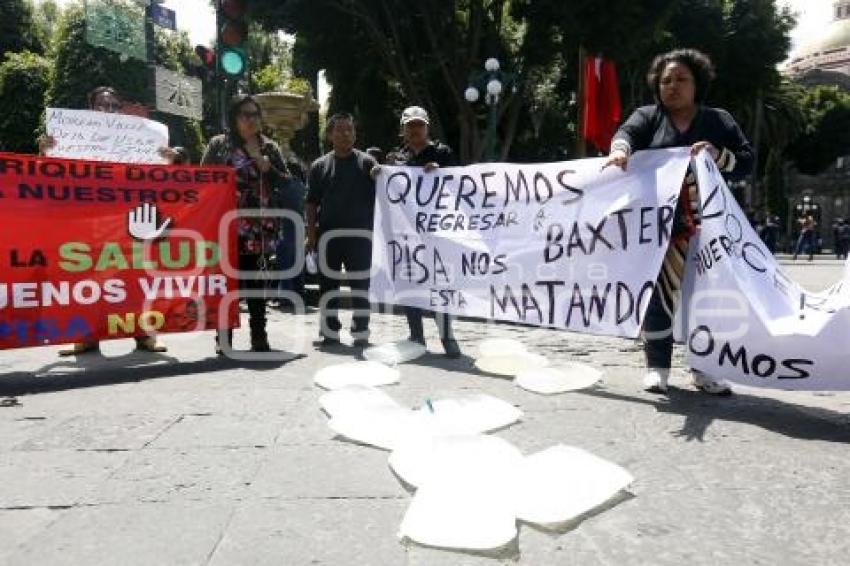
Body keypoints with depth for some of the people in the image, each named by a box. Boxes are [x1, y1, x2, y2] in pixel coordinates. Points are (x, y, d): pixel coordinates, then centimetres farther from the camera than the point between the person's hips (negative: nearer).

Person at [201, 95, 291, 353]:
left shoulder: (269, 147, 13)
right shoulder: (218, 144, 6)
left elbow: (286, 181, 11)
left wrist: (266, 167, -5)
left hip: (260, 227, 2)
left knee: (257, 282, 6)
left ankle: (259, 337, 13)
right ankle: (224, 339, 6)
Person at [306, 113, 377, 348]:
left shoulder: (367, 162, 4)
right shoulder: (320, 165, 8)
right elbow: (311, 203, 7)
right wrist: (311, 233, 1)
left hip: (360, 233, -2)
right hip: (329, 234, 2)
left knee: (361, 285, 3)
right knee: (328, 285, 7)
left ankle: (361, 333, 12)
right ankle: (330, 333, 18)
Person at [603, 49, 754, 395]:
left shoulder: (719, 120, 14)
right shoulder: (647, 116, 11)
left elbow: (747, 161, 9)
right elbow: (626, 132, -12)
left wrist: (717, 154, -11)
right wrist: (620, 149, -36)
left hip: (704, 226, 2)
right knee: (659, 294, -1)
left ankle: (704, 369, 15)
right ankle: (657, 367, 8)